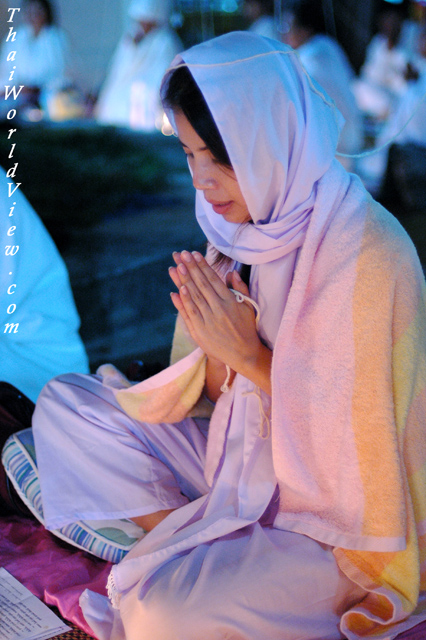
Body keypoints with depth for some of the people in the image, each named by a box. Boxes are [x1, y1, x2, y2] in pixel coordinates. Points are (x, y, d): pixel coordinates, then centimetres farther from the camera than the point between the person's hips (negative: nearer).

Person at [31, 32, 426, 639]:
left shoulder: (369, 258, -26)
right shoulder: (247, 228, -2)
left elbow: (358, 443, -20)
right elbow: (221, 393, 6)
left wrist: (250, 356, -23)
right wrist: (214, 345, -16)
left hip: (339, 517, -8)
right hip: (244, 460, 8)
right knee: (63, 403, 2)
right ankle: (200, 553, -4)